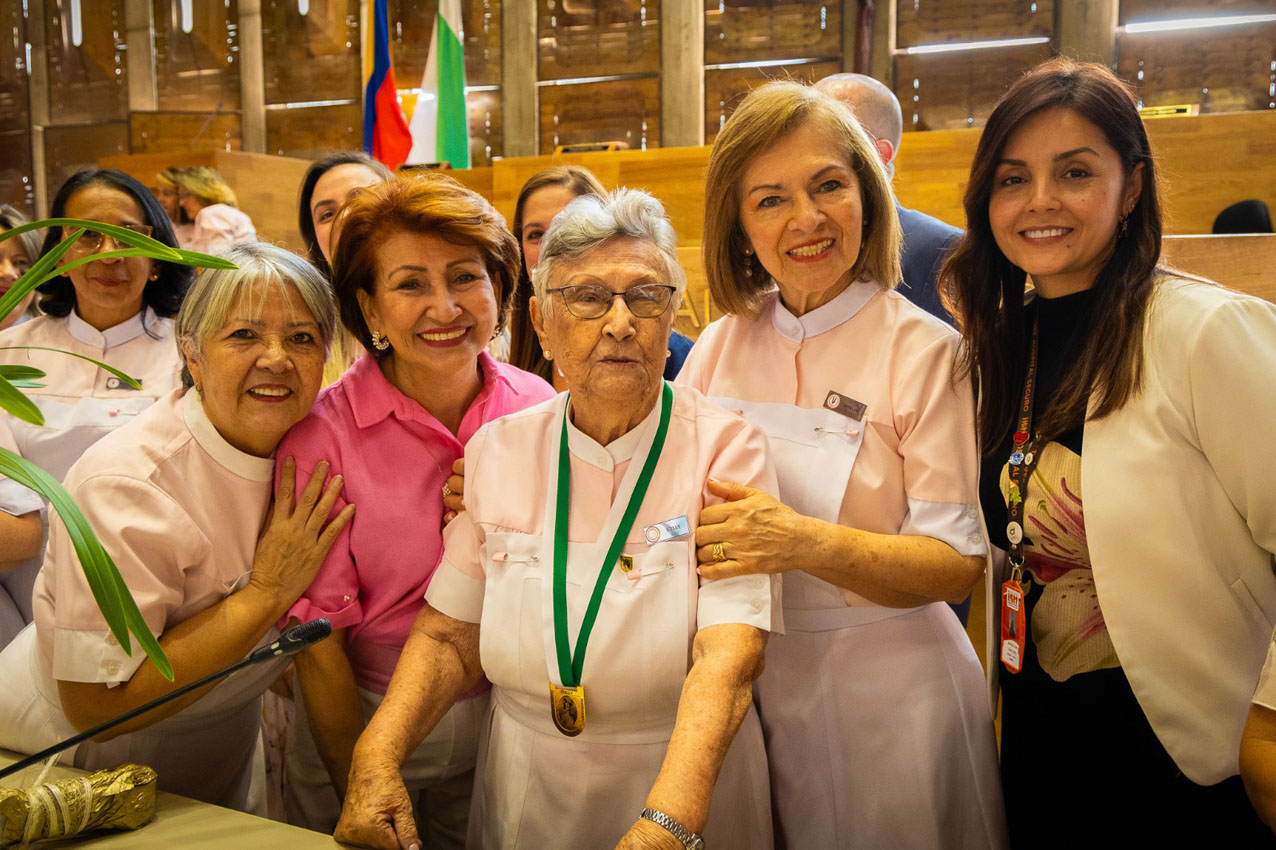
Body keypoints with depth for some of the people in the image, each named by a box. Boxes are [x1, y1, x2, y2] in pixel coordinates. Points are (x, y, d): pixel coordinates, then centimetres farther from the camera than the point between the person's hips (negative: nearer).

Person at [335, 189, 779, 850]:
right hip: (523, 795, 4)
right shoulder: (496, 451, -3)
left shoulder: (727, 450, -15)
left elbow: (728, 659, -25)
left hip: (686, 792, -3)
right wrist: (376, 754, -17)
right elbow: (451, 637, 0)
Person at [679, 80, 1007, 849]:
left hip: (889, 689, -3)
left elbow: (956, 564, -16)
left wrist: (810, 543, -31)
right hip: (753, 683, 4)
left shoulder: (924, 351, -11)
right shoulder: (722, 345, 1)